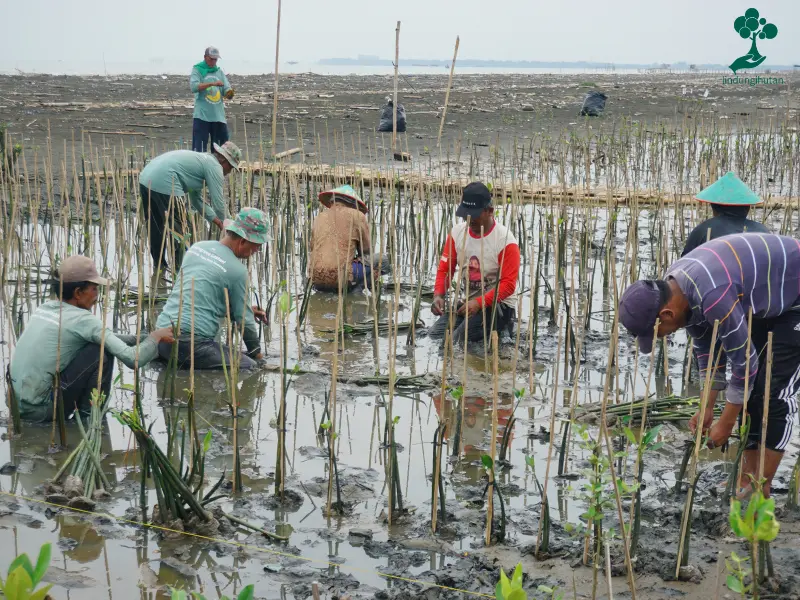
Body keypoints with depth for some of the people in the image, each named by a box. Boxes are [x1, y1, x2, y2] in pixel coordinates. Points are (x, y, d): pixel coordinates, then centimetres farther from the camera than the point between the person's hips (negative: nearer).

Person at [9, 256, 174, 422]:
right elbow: (132, 359, -15)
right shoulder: (82, 319, -12)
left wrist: (137, 339, 18)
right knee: (103, 350, -6)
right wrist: (155, 337, 2)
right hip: (41, 409, -8)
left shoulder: (46, 307, 11)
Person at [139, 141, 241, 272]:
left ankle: (159, 267, 31)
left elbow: (195, 198, 35)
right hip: (163, 184, -10)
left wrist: (215, 219, 35)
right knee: (178, 230, 1)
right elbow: (218, 202, -3)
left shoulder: (201, 160, 28)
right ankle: (179, 270, 5)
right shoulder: (214, 166, -1)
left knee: (155, 230, 21)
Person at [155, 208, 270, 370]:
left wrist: (246, 310, 28)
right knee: (249, 367, -7)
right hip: (193, 342, -8)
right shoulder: (237, 270, -9)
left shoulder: (197, 247, 13)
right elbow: (244, 320, -1)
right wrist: (256, 352, 17)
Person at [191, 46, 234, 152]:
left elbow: (227, 93, 9)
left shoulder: (219, 72, 15)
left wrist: (230, 93, -15)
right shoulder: (197, 70, 2)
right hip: (202, 116, -5)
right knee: (199, 148, -8)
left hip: (218, 116, 5)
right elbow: (194, 86, -15)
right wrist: (212, 84, -25)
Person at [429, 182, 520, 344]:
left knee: (458, 339, -25)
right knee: (434, 336, -9)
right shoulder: (457, 232, 1)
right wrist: (438, 295, -18)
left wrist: (479, 303, -30)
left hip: (498, 304, -6)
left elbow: (508, 284, -18)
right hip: (468, 301, 6)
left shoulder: (505, 240, -16)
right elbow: (445, 269, 2)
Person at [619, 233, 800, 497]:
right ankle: (748, 477, 13)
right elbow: (707, 348, 2)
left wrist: (726, 422, -17)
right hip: (765, 301, 9)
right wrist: (707, 408, 4)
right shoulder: (675, 287, -10)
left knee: (776, 393, -12)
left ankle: (760, 491, -5)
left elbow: (744, 359, -29)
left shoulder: (713, 296, -39)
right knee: (751, 388, 6)